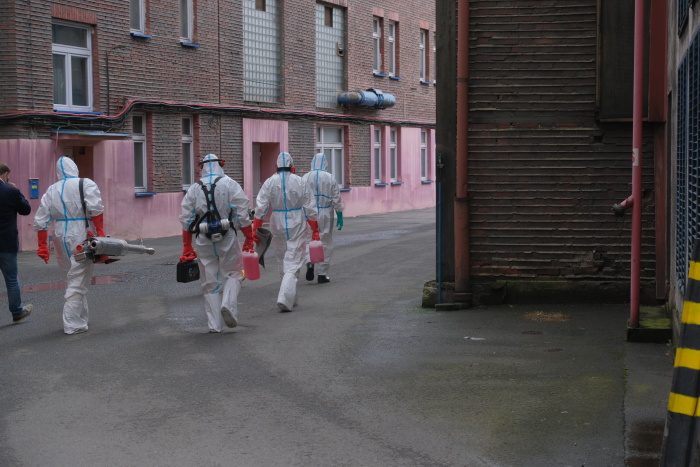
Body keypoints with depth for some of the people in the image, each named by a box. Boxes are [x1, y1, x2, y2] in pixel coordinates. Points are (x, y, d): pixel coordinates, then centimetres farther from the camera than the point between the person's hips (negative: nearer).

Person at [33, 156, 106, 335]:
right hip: (81, 238, -5)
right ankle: (73, 325, -2)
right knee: (78, 282, -1)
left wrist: (42, 246, 13)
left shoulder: (51, 190, 11)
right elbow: (96, 209, -18)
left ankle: (80, 318, 25)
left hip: (61, 240, 5)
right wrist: (100, 233, -14)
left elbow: (40, 221, 9)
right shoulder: (86, 184, -3)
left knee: (72, 280, 18)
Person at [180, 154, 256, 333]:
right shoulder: (230, 184, 0)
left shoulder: (194, 188, 9)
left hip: (204, 241, 2)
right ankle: (228, 304, -13)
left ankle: (215, 324, 6)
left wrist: (187, 247, 14)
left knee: (210, 282, 8)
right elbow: (242, 214, -6)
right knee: (233, 273, 13)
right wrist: (249, 240, -1)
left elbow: (186, 219, 9)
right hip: (227, 237, -2)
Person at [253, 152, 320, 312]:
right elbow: (310, 208, -1)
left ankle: (290, 298, 26)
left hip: (278, 228, 2)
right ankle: (285, 298, -19)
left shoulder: (269, 182, -2)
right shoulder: (300, 182, -3)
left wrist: (255, 228, -2)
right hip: (297, 228, -2)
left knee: (282, 261, 16)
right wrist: (315, 230, 6)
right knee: (293, 264, -2)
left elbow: (261, 208, -6)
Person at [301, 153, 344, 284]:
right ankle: (322, 274, 11)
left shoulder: (305, 178, -1)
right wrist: (340, 216, 4)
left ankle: (310, 262, -15)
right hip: (325, 215, -1)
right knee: (325, 243, 9)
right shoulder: (330, 178, -3)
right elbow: (336, 199, -3)